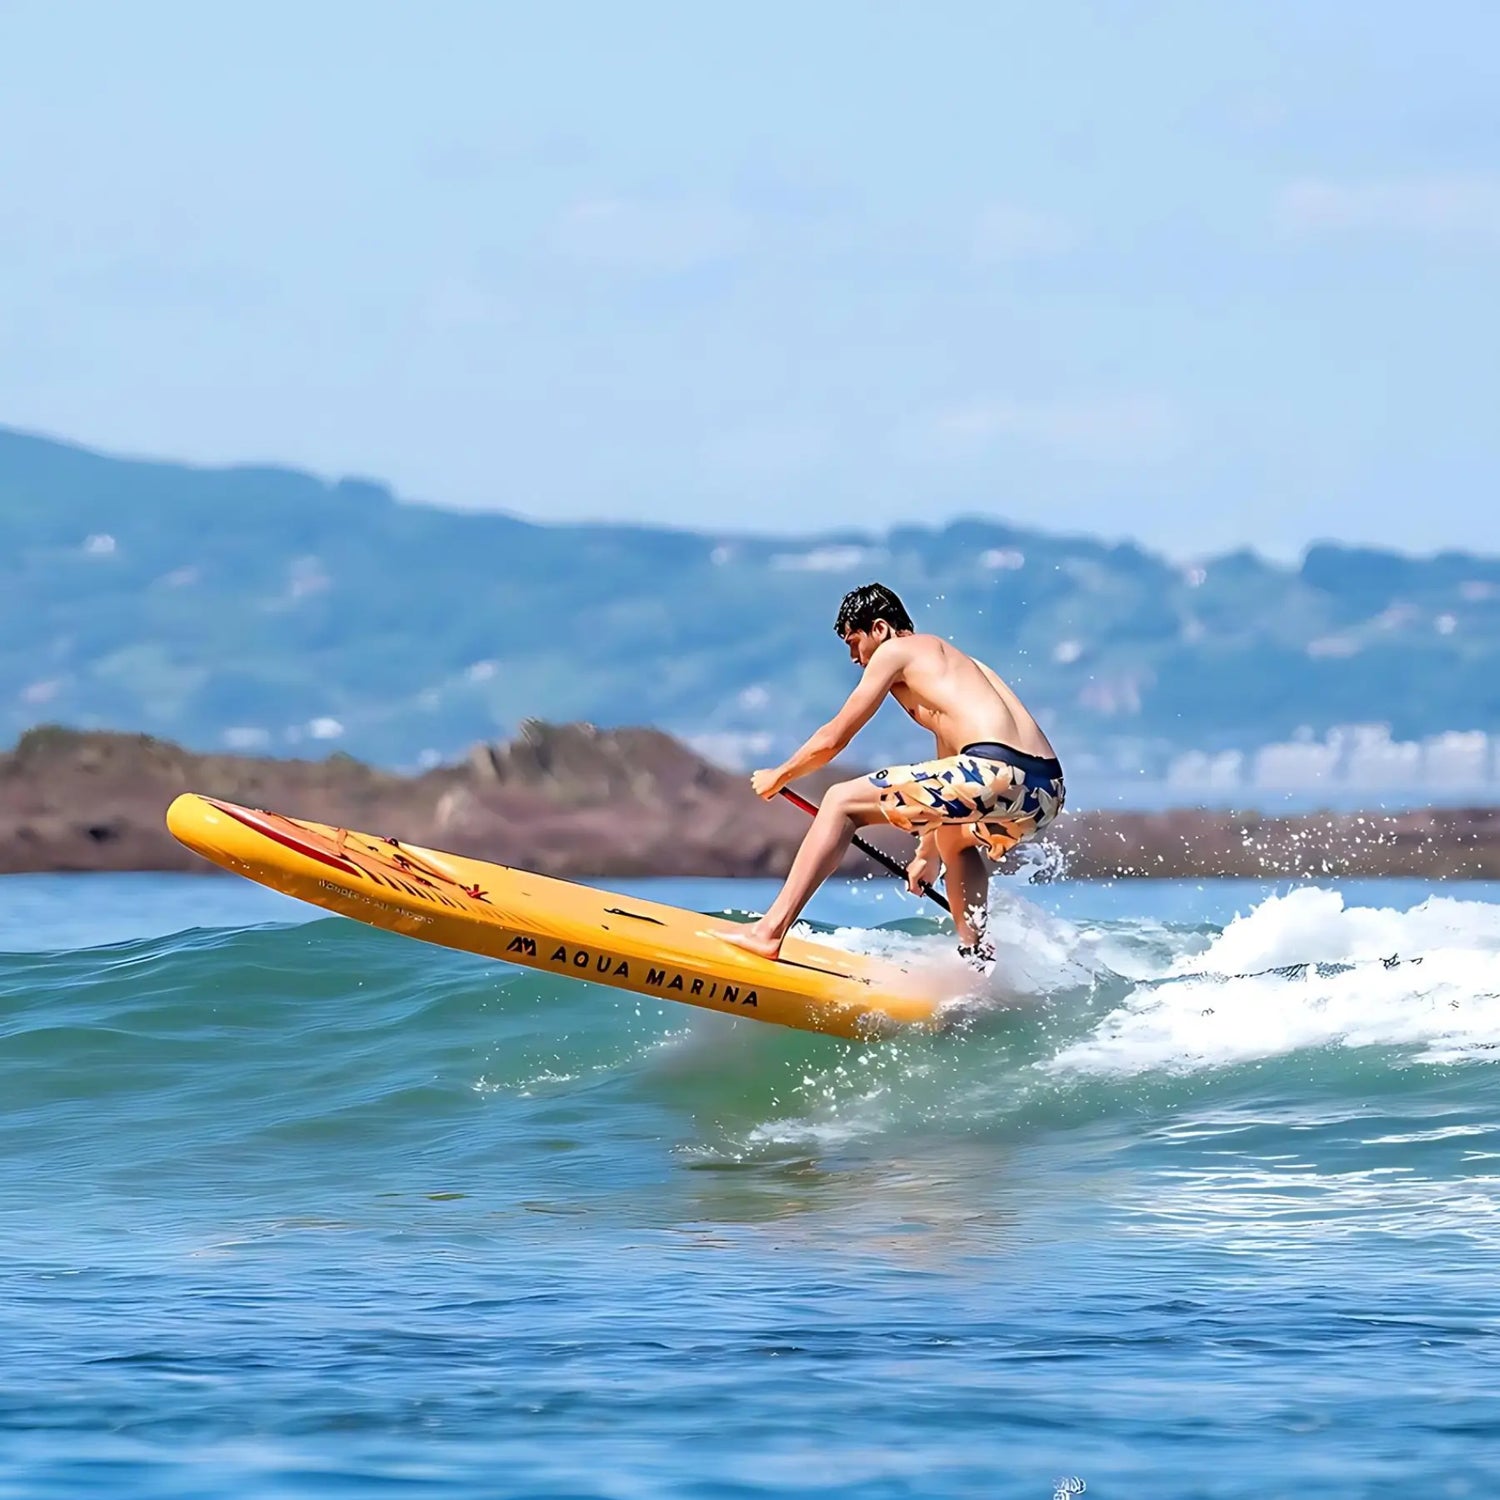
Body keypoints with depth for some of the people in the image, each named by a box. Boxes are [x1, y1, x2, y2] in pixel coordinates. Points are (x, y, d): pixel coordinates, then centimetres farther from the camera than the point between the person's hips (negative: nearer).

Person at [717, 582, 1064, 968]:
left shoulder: (894, 652, 11)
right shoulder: (952, 663, 35)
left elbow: (833, 738, 14)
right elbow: (946, 782, 43)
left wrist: (778, 777, 31)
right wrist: (927, 854, 52)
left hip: (998, 774, -9)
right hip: (1048, 790, 9)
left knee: (842, 802, 2)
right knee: (954, 836, 41)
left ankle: (771, 931, -5)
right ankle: (977, 961, 31)